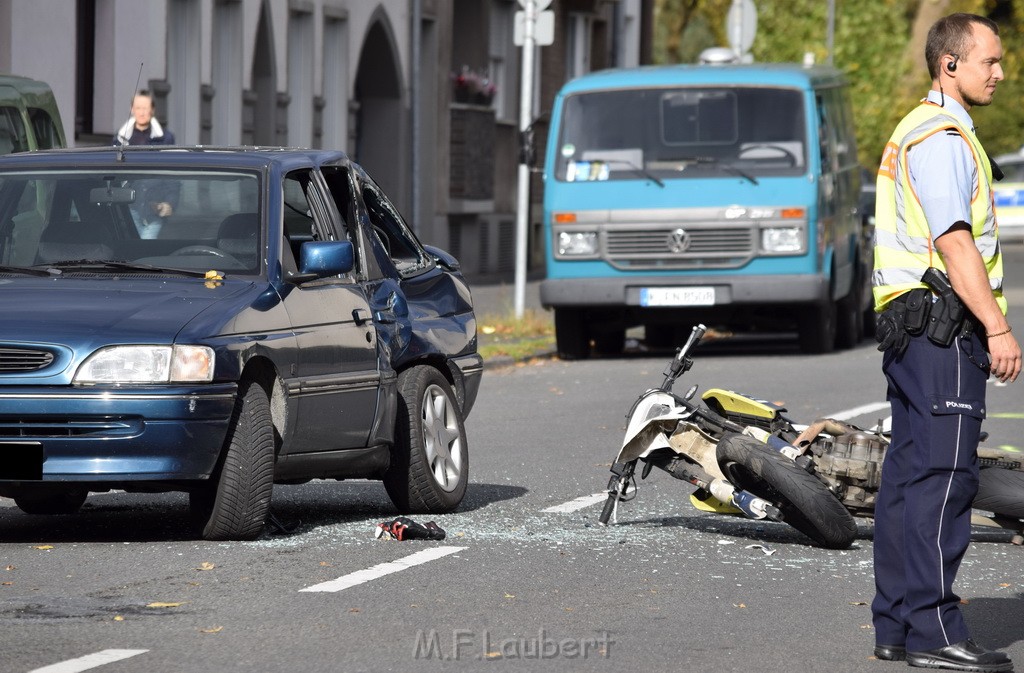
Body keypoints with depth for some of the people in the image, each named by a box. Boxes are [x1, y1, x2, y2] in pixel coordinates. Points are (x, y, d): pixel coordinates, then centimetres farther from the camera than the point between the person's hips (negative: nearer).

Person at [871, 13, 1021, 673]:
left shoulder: (918, 131, 21)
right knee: (943, 476, -12)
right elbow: (955, 243, -19)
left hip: (908, 323, 11)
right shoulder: (942, 137, -12)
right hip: (942, 327, -11)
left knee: (910, 475, 10)